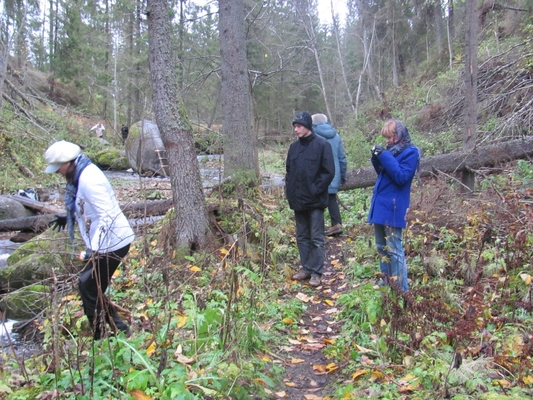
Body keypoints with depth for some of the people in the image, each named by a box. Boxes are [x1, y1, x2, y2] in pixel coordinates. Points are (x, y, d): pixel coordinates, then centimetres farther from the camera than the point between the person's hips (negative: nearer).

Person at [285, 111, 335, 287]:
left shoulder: (322, 145, -9)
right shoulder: (294, 146, 8)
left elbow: (329, 172, -12)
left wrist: (315, 190, -14)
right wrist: (289, 190, 5)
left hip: (315, 200, -6)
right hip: (298, 200, 6)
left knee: (316, 238, 2)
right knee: (302, 237, 14)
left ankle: (316, 272, 10)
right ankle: (306, 268, 25)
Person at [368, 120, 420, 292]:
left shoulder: (410, 152, -9)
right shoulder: (391, 150, 13)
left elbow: (401, 177, -20)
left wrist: (384, 156, -21)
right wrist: (377, 158, -1)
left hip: (393, 208, -8)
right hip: (380, 206, 9)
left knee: (394, 250, -5)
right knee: (381, 248, 15)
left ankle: (401, 289, 2)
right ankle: (386, 283, 26)